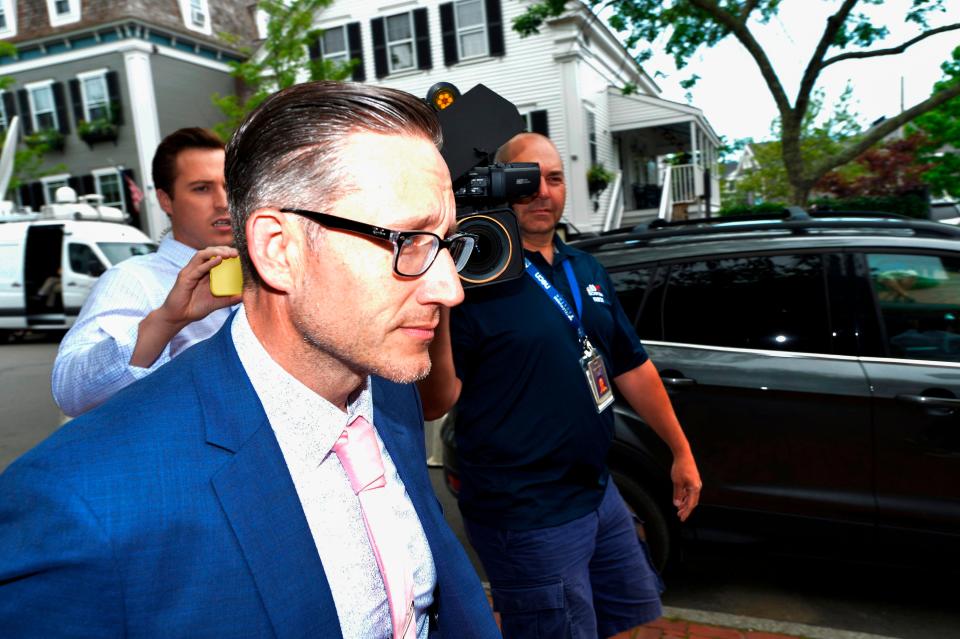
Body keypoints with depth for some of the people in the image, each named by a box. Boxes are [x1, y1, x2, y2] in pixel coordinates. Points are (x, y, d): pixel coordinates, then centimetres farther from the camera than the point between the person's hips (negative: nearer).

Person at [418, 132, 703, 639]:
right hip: (526, 517, -7)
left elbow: (632, 368, 14)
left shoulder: (587, 270, 7)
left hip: (600, 495, 8)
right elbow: (434, 404, -21)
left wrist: (681, 451, 15)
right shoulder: (476, 278, -16)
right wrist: (438, 309, -35)